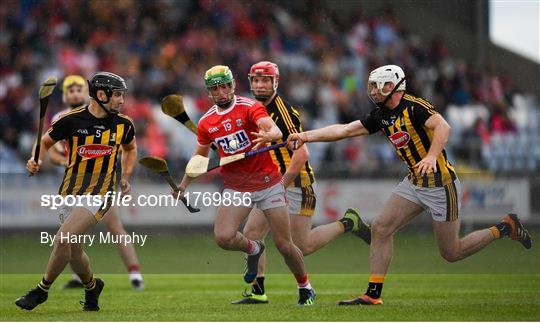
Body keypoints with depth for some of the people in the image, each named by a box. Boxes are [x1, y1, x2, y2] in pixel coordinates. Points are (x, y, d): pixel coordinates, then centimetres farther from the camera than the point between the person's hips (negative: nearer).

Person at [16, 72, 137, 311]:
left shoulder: (123, 124, 2)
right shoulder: (71, 120, -5)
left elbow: (130, 148, 24)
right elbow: (45, 141, 9)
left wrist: (126, 178, 15)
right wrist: (37, 161, -10)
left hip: (99, 193, -2)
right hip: (70, 191, 2)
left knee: (63, 239, -20)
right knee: (74, 250, 6)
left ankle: (42, 291, -4)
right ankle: (92, 287, 36)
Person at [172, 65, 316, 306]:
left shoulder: (250, 108, -9)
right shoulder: (207, 123, 5)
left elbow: (276, 131, -27)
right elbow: (200, 155, 21)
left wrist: (268, 136, -50)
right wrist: (184, 184, 14)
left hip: (268, 184, -3)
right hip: (236, 188, 3)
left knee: (284, 245, -2)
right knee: (223, 237, -20)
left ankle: (305, 288, 23)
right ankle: (253, 249, 15)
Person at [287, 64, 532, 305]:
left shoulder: (414, 107, -17)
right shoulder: (381, 116, 7)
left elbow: (443, 127, -31)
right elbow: (344, 130, 9)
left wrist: (432, 156, -45)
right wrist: (306, 137, 4)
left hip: (439, 184, -8)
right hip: (414, 183, 8)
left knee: (451, 253, -2)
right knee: (380, 228, -4)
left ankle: (505, 228, 17)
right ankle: (373, 294, 1)